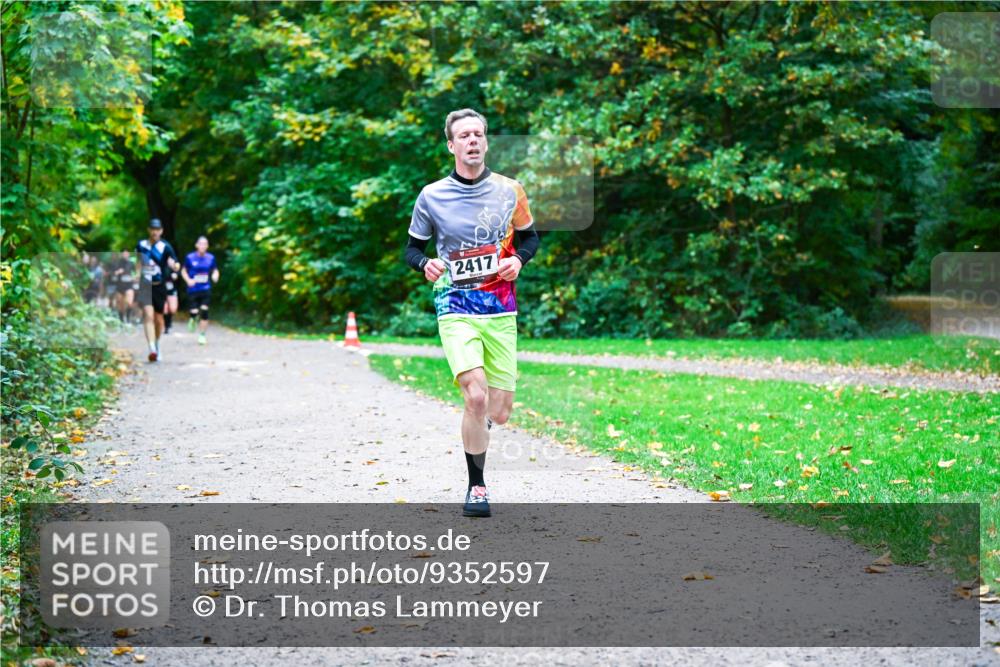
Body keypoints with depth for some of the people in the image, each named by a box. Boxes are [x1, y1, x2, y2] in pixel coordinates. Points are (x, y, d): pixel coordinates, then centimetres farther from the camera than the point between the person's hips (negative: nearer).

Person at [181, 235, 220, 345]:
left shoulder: (211, 258, 2)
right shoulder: (190, 258, -3)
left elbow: (215, 270, 15)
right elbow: (183, 271, 9)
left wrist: (215, 276, -7)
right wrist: (188, 280, -8)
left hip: (206, 290, 1)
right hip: (193, 290, -1)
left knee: (204, 312, -8)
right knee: (194, 312, -6)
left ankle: (202, 335, 4)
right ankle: (193, 319, 33)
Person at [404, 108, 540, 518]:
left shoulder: (509, 191, 3)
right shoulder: (432, 196, -1)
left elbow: (529, 238, 17)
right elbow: (412, 248, 9)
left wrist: (518, 260, -5)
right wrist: (426, 264, -14)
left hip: (501, 311, 3)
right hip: (456, 308, -2)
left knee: (499, 412, 3)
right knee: (476, 397, -21)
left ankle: (475, 431, 42)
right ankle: (476, 487, -3)